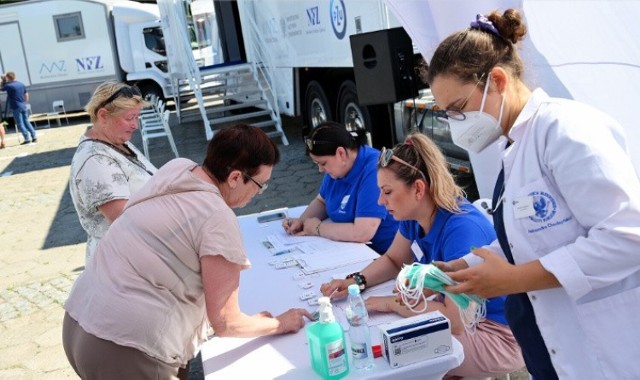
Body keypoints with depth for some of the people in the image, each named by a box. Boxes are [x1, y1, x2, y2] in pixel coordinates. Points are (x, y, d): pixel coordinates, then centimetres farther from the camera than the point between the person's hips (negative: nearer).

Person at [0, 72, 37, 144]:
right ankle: (34, 137, 8)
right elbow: (26, 95, 14)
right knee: (26, 122, 12)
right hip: (23, 106, 6)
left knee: (20, 124, -2)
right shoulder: (21, 84, 8)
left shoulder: (8, 85, -11)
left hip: (16, 107, -6)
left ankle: (27, 138, -7)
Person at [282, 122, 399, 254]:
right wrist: (302, 221, 0)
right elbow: (321, 201, 20)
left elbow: (361, 233, -30)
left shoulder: (374, 172, -24)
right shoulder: (338, 168, 2)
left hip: (381, 254, -7)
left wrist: (317, 228, -16)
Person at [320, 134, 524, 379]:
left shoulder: (461, 229, -31)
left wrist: (392, 303, -24)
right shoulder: (414, 214, -4)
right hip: (462, 316, 8)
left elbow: (457, 320, -34)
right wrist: (356, 281, -5)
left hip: (497, 335, -8)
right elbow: (393, 260, 14)